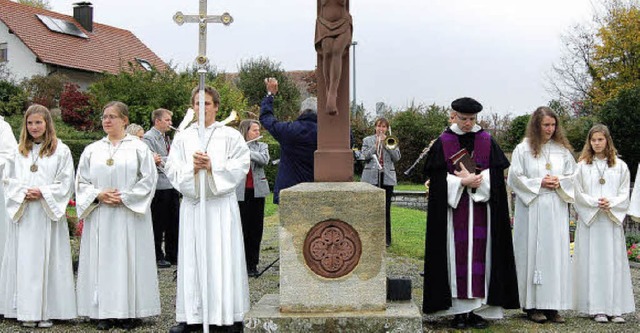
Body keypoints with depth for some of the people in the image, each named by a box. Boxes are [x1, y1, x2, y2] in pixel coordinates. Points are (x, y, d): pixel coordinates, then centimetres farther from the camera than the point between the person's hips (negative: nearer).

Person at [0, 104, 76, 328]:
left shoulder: (61, 150, 2)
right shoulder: (18, 151, 13)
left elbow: (66, 184, -1)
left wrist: (42, 192, -13)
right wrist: (23, 193, -7)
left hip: (48, 214, -3)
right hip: (23, 215, 3)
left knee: (47, 260, -2)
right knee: (24, 261, 2)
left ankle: (47, 311, 3)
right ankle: (27, 312, 8)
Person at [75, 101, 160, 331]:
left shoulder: (139, 148, 1)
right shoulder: (92, 150, 11)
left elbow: (148, 180, -4)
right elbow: (81, 182, 10)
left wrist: (124, 198, -11)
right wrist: (99, 195, -8)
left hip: (130, 214, -3)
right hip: (100, 217, 3)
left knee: (129, 259, -1)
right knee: (102, 261, 2)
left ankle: (130, 311, 5)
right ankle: (104, 312, 8)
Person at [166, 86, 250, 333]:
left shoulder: (231, 136, 4)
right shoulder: (183, 138, 11)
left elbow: (240, 168, -4)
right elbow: (172, 170, 4)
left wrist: (212, 166, -16)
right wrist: (192, 168, -14)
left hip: (222, 204, -2)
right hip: (192, 205, 3)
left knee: (223, 257, -2)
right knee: (192, 258, 3)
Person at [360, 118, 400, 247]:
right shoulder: (367, 140, 10)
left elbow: (397, 157, -2)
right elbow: (365, 156, -4)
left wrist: (386, 143, -8)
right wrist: (376, 145, -11)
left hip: (387, 178, 1)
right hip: (371, 177, 0)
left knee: (386, 209, 2)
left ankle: (386, 238, 8)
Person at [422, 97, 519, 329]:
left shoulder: (487, 141, 8)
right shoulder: (443, 142, 3)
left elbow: (497, 171, 2)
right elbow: (437, 177, -3)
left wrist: (474, 179, -11)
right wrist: (462, 182, -13)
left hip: (482, 208, 2)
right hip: (453, 206, -2)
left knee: (480, 254, 1)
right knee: (456, 255, -3)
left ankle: (478, 308, 7)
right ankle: (458, 311, 2)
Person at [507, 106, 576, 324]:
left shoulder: (562, 149, 11)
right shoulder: (523, 149, 1)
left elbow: (572, 177, 14)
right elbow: (515, 177, -3)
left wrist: (559, 183, -5)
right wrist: (539, 183, -10)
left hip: (556, 210, 3)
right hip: (531, 210, -3)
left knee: (555, 253, 1)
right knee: (532, 253, -3)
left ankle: (552, 305, 5)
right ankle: (533, 305, 3)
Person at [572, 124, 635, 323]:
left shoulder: (620, 166, 9)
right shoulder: (582, 166, 6)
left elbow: (624, 194, 6)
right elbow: (578, 194, 1)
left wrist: (610, 203, -12)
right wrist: (595, 203, -14)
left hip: (612, 220, 1)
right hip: (589, 220, -1)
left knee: (614, 262, 1)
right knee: (592, 262, -2)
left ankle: (615, 308, 5)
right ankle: (596, 308, 1)